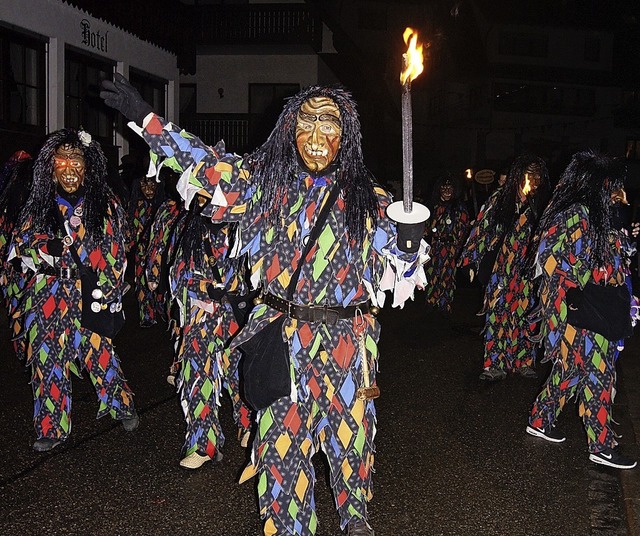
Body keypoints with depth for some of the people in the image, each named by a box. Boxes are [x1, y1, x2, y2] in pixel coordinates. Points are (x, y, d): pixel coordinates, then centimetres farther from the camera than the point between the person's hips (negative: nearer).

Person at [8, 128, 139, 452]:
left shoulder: (104, 205, 1)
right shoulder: (39, 205, 7)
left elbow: (114, 255, 1)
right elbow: (20, 245, 9)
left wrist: (105, 295, -6)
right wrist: (47, 249, -11)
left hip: (89, 295, -2)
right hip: (49, 297, 2)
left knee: (98, 351, 1)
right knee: (48, 358, 2)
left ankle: (122, 406, 25)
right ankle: (52, 428, 13)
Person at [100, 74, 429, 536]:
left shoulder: (365, 196, 2)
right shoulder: (266, 179, 4)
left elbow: (401, 264, 2)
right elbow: (207, 164, 6)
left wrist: (411, 237, -19)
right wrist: (146, 118, 3)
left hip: (346, 339, 0)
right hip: (283, 338, 0)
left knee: (349, 433, 12)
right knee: (281, 438, 3)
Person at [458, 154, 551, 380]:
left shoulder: (540, 206, 4)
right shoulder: (499, 199, 0)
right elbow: (481, 229, 3)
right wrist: (473, 261, 2)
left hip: (526, 272, 1)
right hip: (500, 270, -1)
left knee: (525, 315, 5)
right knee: (497, 313, 0)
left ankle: (523, 362, 17)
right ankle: (495, 364, 7)